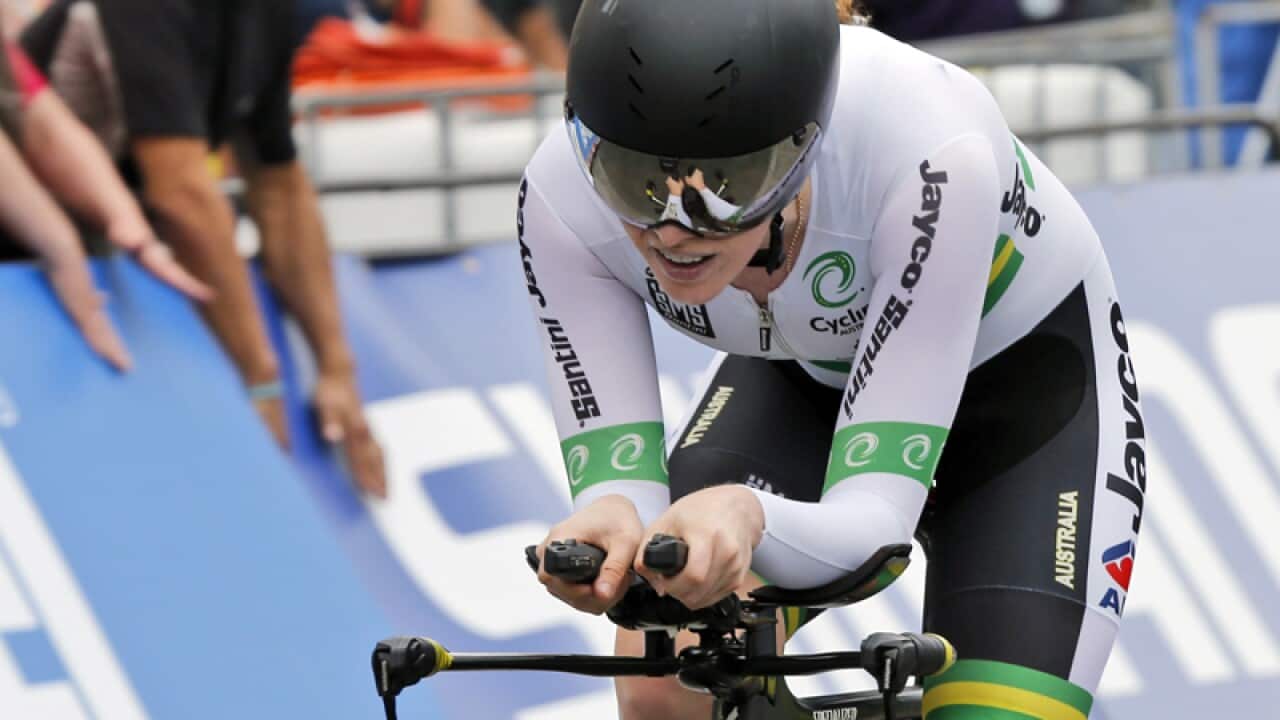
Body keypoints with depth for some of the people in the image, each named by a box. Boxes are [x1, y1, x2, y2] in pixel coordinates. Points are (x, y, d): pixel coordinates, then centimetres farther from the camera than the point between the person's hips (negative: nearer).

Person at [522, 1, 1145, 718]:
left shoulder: (927, 157, -40)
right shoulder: (564, 197, -30)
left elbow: (874, 515, -39)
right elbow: (618, 494, -28)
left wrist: (748, 519, -60)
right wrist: (605, 527, -52)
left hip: (1028, 383, -3)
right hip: (799, 379, 3)